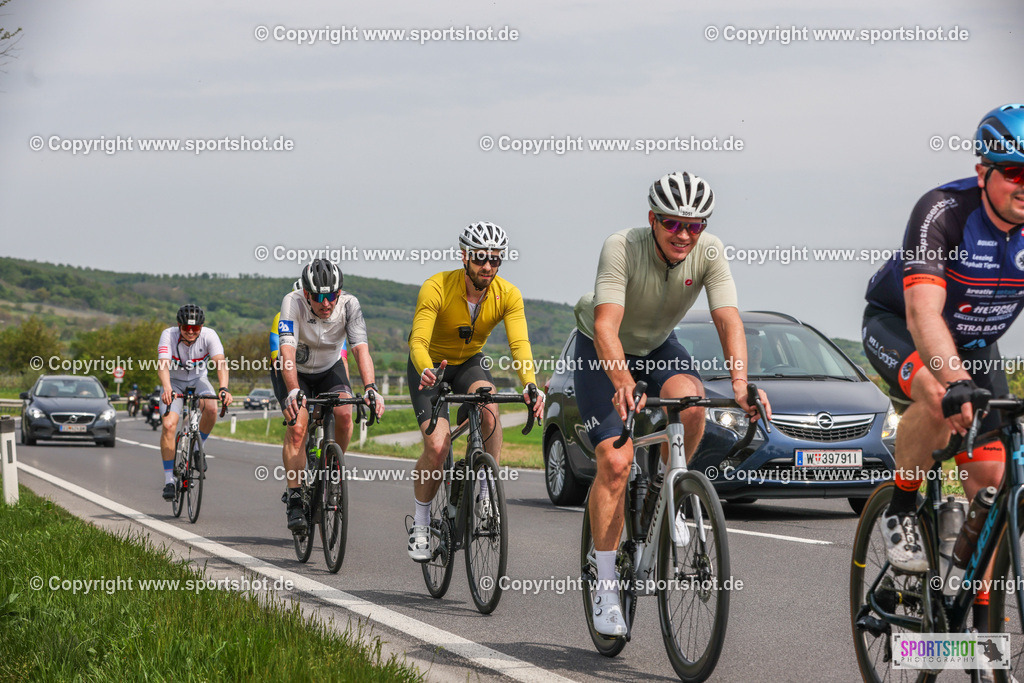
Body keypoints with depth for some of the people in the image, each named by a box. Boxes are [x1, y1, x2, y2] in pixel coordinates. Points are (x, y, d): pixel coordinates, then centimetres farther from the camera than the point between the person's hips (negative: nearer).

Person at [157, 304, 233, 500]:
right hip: (174, 382, -1)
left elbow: (221, 363, -36)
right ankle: (169, 480, -11)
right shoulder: (169, 335, -25)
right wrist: (167, 389, -57)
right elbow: (163, 364, -38)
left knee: (211, 409, -30)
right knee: (169, 425, -22)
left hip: (197, 381, 1)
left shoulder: (209, 336, -23)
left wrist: (223, 388, -55)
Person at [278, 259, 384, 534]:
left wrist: (370, 388, -50)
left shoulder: (349, 305, -25)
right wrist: (292, 392, -56)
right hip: (296, 372, -2)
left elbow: (361, 349, -34)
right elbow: (288, 350, -41)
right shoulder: (292, 303, -30)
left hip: (330, 368, 2)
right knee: (297, 425, -24)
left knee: (344, 414, -25)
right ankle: (295, 501, -18)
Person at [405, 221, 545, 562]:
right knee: (437, 447, -20)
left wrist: (530, 384, -50)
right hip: (431, 365, -2)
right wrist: (426, 371, -60)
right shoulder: (437, 287, -29)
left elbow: (519, 344, -31)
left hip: (470, 362, 2)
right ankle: (420, 525, 1)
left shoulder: (508, 295, -21)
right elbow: (418, 340, -38)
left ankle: (488, 491, -17)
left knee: (489, 405, -33)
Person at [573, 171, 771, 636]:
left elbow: (728, 320, -32)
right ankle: (605, 587, -7)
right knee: (615, 462, -17)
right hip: (603, 351, -3)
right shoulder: (622, 249, -33)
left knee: (689, 400, -32)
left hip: (657, 346, 3)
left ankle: (665, 491, -4)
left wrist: (740, 384, -50)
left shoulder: (709, 253, -23)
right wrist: (623, 382, -61)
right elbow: (606, 325, -43)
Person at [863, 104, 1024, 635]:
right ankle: (900, 513, -13)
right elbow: (924, 313, -46)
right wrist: (956, 382, -61)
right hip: (897, 325, -4)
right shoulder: (944, 211, -33)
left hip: (975, 342, 5)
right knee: (941, 400, -37)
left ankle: (978, 612, 7)